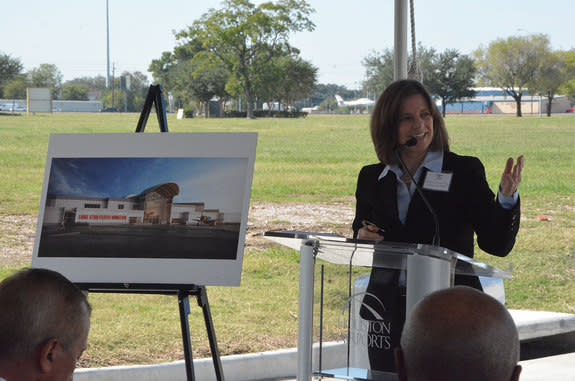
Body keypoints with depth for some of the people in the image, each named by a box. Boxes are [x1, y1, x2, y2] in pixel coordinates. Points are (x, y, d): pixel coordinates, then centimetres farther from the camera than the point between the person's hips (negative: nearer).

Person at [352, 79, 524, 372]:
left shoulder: (465, 171, -1)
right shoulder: (372, 178, 9)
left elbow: (497, 244, -6)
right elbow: (360, 228, 20)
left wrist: (507, 198, -23)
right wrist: (362, 237, -3)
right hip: (389, 314, 3)